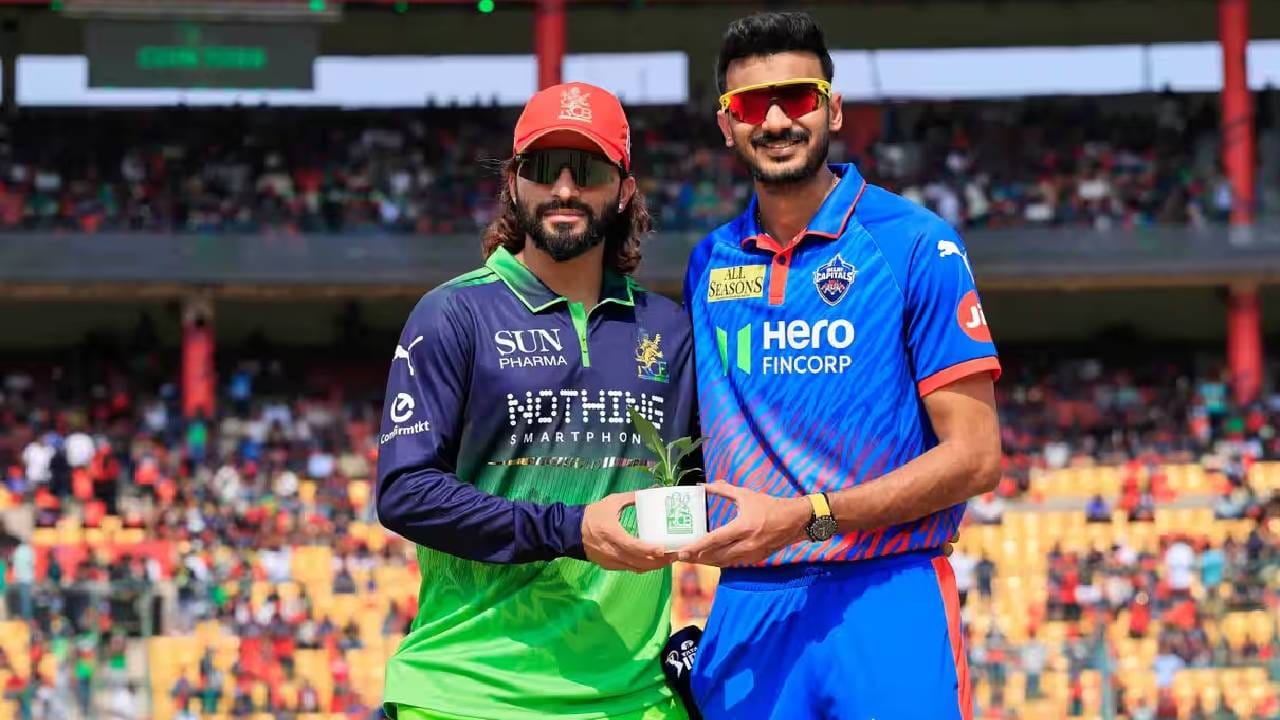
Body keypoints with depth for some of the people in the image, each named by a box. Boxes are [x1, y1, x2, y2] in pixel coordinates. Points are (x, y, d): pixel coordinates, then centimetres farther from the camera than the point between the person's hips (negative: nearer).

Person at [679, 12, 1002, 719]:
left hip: (888, 604, -4)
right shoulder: (709, 264, 12)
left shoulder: (916, 244, -2)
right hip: (745, 609, 4)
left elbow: (974, 456, -6)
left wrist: (809, 516, -15)